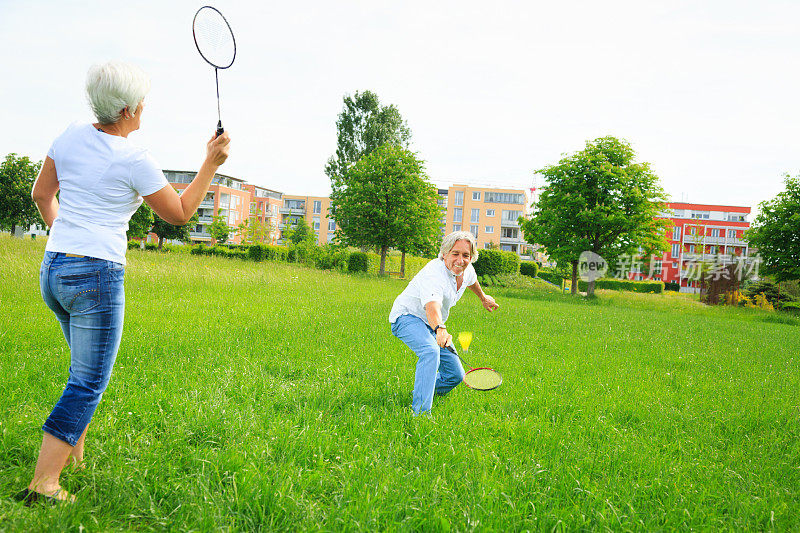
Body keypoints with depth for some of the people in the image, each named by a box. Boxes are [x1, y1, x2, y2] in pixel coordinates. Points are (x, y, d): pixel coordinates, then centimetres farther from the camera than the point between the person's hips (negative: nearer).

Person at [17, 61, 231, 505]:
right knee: (88, 384, 0)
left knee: (88, 370, 25)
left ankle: (73, 454, 34)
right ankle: (42, 485, 1)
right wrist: (211, 164, 1)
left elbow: (42, 193, 18)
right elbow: (180, 213, -1)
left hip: (52, 270, 8)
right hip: (97, 276, -8)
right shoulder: (135, 162, -13)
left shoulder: (72, 136, 7)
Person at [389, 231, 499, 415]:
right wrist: (440, 330, -67)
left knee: (455, 375, 5)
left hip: (431, 324, 8)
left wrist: (483, 297, 40)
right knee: (431, 351, -38)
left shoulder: (467, 270, -5)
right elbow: (432, 306, -49)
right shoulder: (434, 272, -31)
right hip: (407, 317, -8)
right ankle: (420, 411, -38)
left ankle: (423, 393, 33)